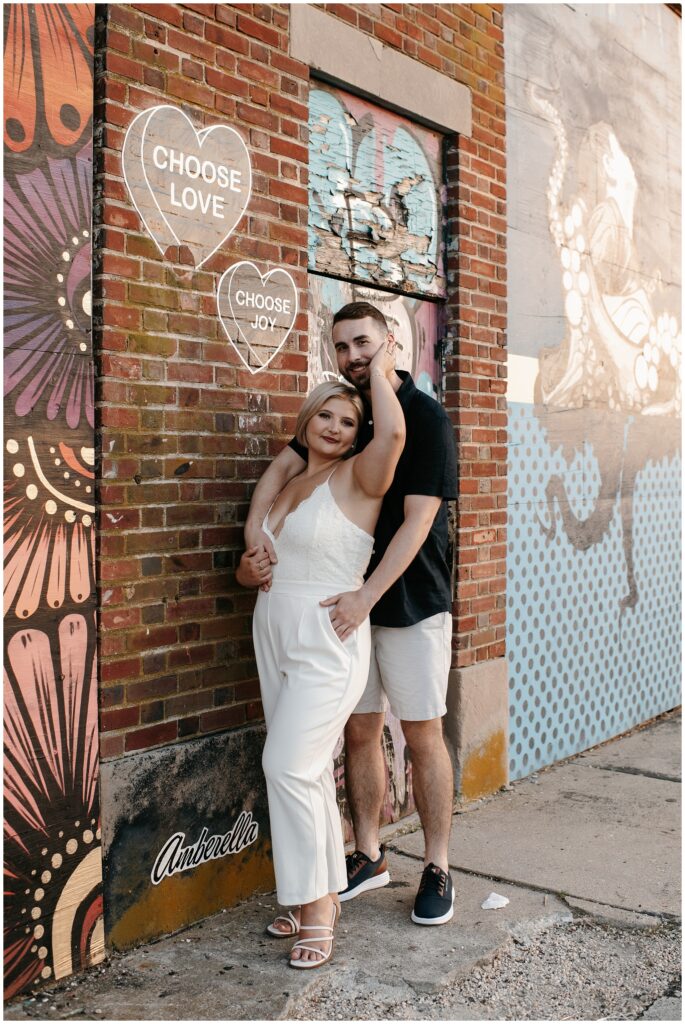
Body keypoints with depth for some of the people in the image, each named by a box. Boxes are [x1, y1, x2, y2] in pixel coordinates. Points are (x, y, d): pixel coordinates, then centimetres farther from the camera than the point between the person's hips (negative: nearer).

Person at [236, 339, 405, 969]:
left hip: (328, 643, -7)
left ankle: (318, 911, 0)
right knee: (308, 770, 12)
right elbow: (254, 565, 22)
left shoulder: (358, 477, -8)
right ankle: (319, 895, 23)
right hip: (275, 638, 7)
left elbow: (394, 431, -30)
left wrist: (379, 372, -12)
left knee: (290, 767, -12)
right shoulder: (288, 485, 13)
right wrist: (248, 571, -2)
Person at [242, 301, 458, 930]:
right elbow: (285, 464, 0)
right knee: (359, 732, 11)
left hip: (413, 605, -5)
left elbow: (417, 520, -18)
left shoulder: (425, 417, -12)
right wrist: (255, 525, -19)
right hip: (352, 604, 6)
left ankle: (438, 870, 16)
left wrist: (368, 595, -25)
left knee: (423, 736, 3)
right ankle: (368, 857, 26)